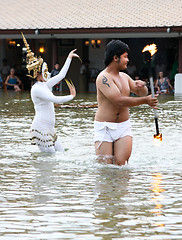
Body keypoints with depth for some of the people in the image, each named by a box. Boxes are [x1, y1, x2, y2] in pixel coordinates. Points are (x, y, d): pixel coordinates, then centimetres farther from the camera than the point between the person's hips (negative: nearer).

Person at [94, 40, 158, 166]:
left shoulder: (124, 77, 13)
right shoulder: (104, 77, -12)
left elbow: (142, 93, 24)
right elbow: (120, 101, -21)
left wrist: (141, 86, -1)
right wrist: (145, 100, -22)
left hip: (124, 127, 6)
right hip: (105, 127, -6)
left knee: (121, 163, -12)